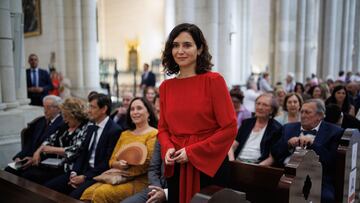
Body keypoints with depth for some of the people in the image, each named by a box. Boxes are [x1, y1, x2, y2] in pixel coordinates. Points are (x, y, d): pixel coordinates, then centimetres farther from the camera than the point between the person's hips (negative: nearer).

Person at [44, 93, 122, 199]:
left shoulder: (115, 130, -13)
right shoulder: (91, 128, 15)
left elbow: (108, 162, -16)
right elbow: (83, 153, 13)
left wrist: (85, 177, -16)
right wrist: (74, 172, -3)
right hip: (84, 170, 8)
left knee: (74, 195, -30)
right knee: (48, 187, -3)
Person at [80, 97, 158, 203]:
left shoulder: (153, 134, -3)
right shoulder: (125, 134, 19)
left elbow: (147, 164, -11)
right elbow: (112, 161, 15)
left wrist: (122, 170, -9)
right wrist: (119, 165, -8)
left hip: (139, 181, -6)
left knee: (101, 193, -24)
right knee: (88, 193, -17)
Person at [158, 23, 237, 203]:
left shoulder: (213, 80, -9)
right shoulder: (165, 86, 4)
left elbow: (229, 128, -12)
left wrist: (192, 151, -15)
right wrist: (168, 148, -8)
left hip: (209, 166, -4)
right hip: (176, 167, 4)